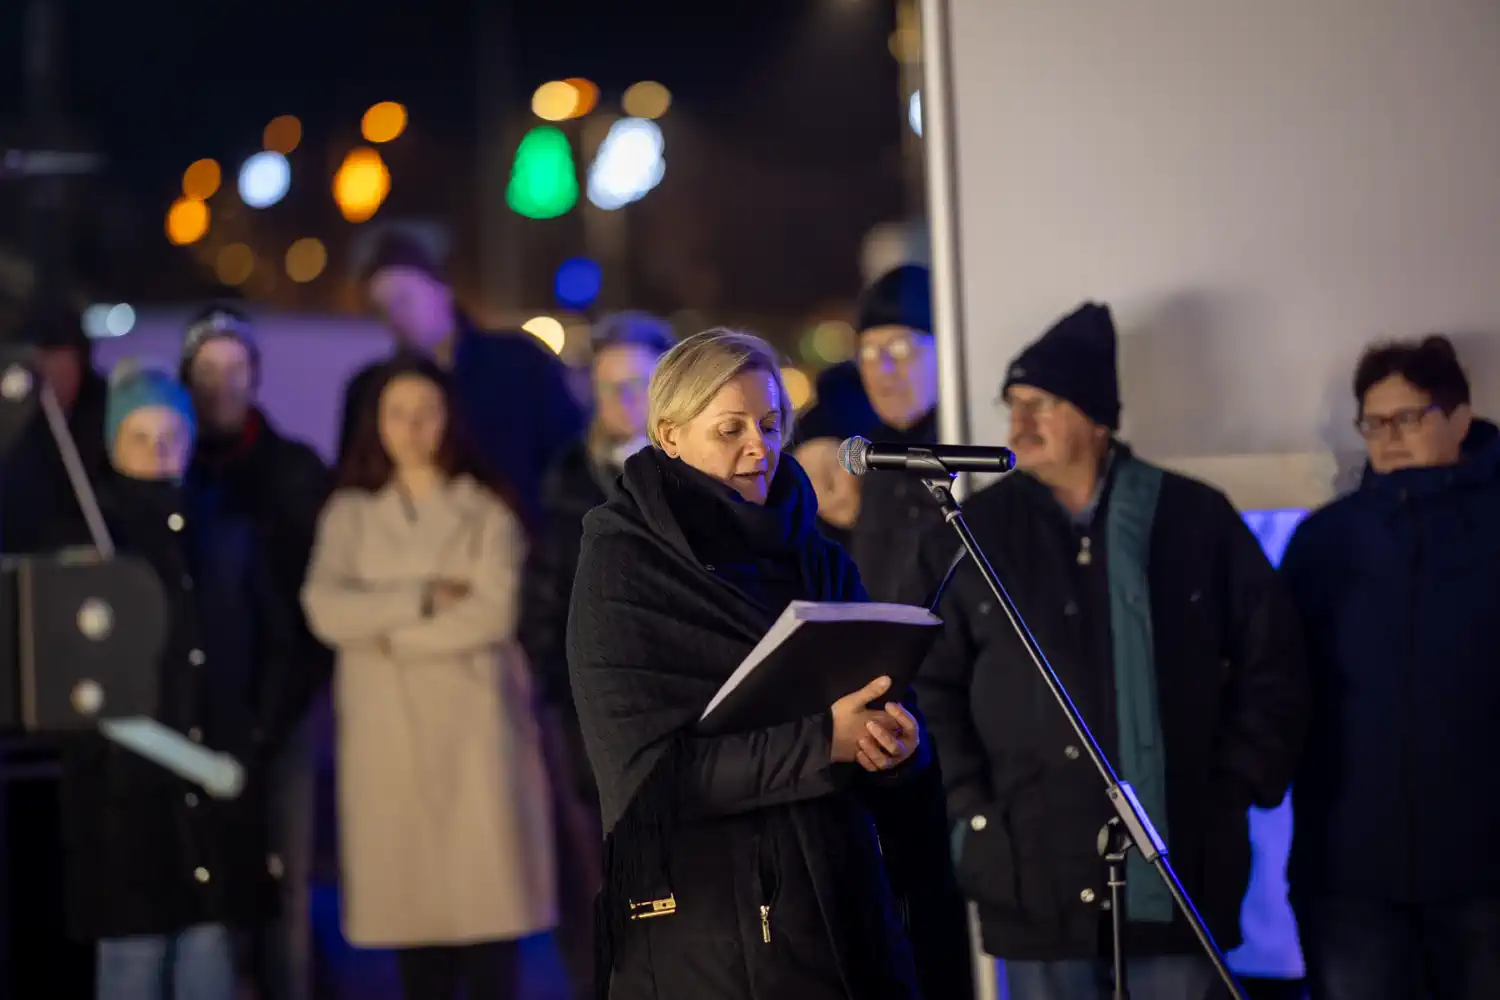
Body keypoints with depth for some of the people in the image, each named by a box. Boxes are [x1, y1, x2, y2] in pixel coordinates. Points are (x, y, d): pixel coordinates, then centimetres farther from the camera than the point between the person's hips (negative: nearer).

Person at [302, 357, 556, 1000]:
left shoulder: (484, 509, 3)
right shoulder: (349, 514, 10)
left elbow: (496, 610, -9)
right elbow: (326, 610, -4)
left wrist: (393, 635, -6)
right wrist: (423, 598, -11)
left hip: (473, 722, -2)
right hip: (387, 728, 2)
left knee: (487, 887, -6)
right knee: (411, 891, 2)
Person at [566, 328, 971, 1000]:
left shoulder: (815, 559, 11)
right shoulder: (621, 565, -6)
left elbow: (888, 704, 7)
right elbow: (646, 763, -15)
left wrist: (897, 740, -17)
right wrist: (820, 741, -21)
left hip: (839, 892, 5)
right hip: (699, 912, -5)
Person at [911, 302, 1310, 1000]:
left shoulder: (1196, 518, 4)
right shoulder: (968, 536, 6)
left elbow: (1272, 663, 8)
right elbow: (930, 687, 6)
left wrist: (1234, 790, 1)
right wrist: (972, 814, -2)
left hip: (1178, 869, 0)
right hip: (1036, 878, 1)